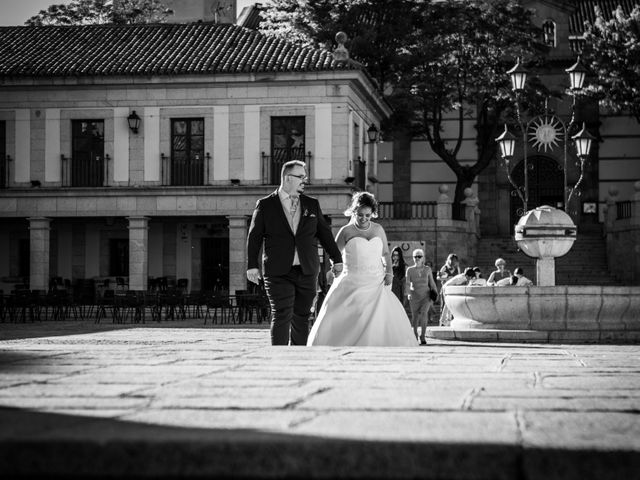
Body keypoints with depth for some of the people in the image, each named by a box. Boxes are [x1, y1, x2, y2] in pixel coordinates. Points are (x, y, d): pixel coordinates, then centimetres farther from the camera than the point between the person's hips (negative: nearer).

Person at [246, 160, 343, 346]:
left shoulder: (312, 204, 12)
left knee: (302, 316, 8)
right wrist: (252, 265, -4)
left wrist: (337, 259, 13)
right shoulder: (265, 205, 3)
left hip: (307, 272, 3)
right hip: (278, 273, -3)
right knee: (282, 316, -11)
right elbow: (254, 236, 4)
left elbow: (324, 233, 16)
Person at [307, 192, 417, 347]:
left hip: (376, 287, 2)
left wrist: (389, 272, 5)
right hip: (352, 287, -2)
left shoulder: (378, 229, 8)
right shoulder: (346, 231, -1)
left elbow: (386, 254, 19)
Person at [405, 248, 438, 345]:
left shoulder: (427, 269, 4)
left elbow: (432, 284, 10)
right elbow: (408, 283, -7)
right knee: (415, 317, 1)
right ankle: (415, 336, 24)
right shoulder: (410, 270, 2)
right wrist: (408, 293, -24)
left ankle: (423, 336, -12)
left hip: (426, 296, -1)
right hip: (414, 296, 1)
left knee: (423, 313, -21)